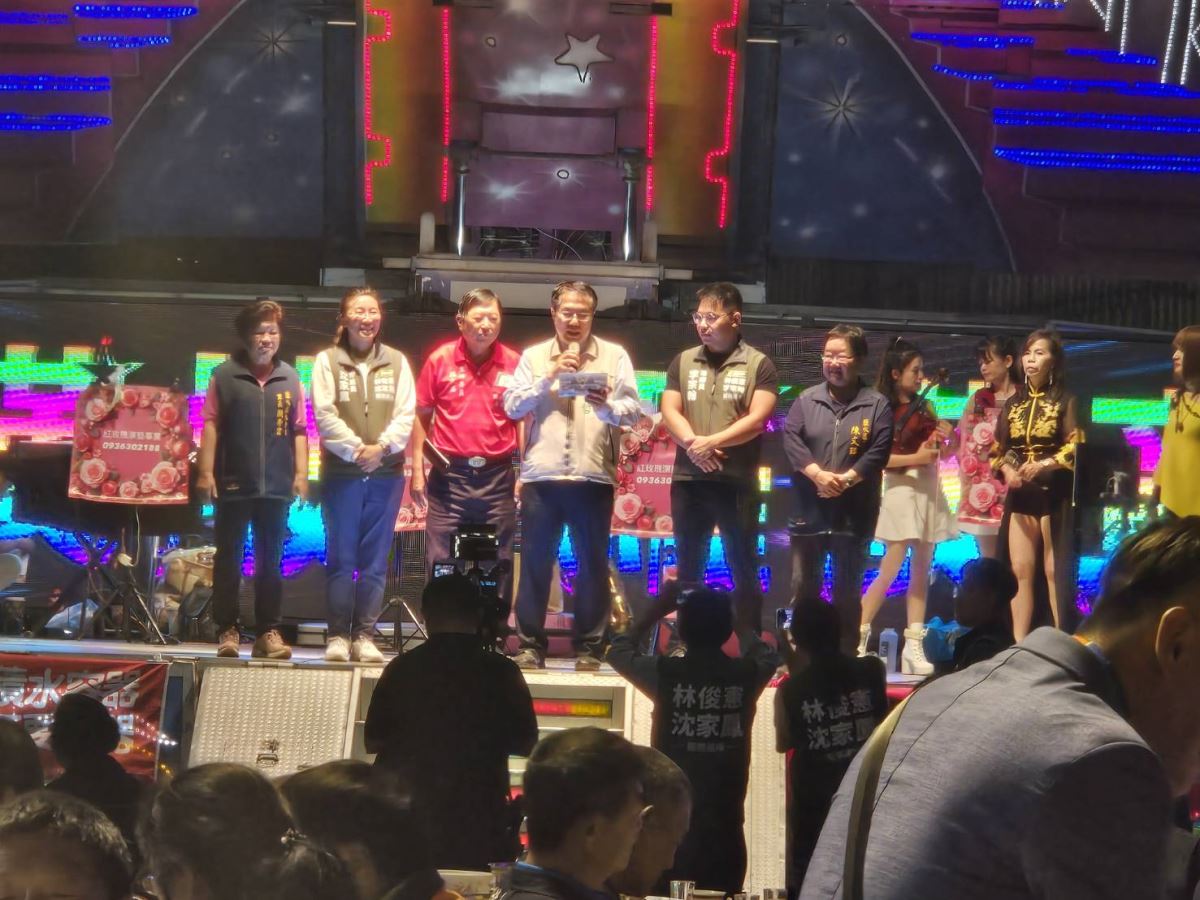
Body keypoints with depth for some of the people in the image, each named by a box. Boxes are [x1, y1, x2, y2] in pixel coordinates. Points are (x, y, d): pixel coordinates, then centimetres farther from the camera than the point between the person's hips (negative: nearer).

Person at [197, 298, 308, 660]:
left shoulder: (290, 379, 8)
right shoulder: (225, 374, 1)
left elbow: (299, 430, 8)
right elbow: (211, 424, -1)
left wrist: (301, 474, 1)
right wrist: (206, 472, -7)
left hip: (276, 485, 2)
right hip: (233, 484, -2)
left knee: (270, 561, 7)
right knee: (228, 559, 4)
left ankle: (268, 632, 11)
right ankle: (227, 630, 10)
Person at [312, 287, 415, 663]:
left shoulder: (396, 362, 11)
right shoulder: (327, 361, 4)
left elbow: (406, 415, 3)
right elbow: (325, 415, -4)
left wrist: (382, 447, -13)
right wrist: (356, 450, -14)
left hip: (386, 473, 2)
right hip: (341, 473, -2)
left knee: (375, 560, 3)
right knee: (341, 558, 0)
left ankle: (364, 635, 9)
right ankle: (338, 635, 5)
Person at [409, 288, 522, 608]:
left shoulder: (514, 363, 1)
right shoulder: (440, 360, 1)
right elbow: (422, 416, 7)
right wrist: (417, 469, 3)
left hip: (498, 476, 0)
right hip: (449, 474, 0)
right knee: (441, 563, 3)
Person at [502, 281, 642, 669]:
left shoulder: (614, 356, 7)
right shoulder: (534, 357, 12)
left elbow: (633, 410, -2)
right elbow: (511, 406, 2)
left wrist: (608, 407, -24)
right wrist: (549, 376, -9)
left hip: (593, 476, -1)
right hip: (541, 475, 1)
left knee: (593, 564, 3)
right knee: (535, 563, 4)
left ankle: (589, 648, 10)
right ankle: (529, 645, 12)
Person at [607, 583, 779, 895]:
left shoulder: (665, 673, -8)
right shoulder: (747, 675, -3)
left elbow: (618, 650, 14)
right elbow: (767, 655, 24)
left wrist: (658, 608, 21)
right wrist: (729, 614, 28)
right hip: (724, 829, 1)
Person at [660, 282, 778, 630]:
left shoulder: (758, 365, 0)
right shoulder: (683, 362, 11)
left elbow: (757, 419, -10)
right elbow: (669, 411, 3)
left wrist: (711, 442, -18)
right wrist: (691, 442, -15)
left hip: (737, 482, -3)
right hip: (688, 480, 3)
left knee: (743, 568, 2)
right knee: (688, 567, 10)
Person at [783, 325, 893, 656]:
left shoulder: (876, 405, 1)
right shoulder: (806, 400, 6)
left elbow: (878, 452, -8)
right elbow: (791, 439, -5)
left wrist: (846, 479, -19)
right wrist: (818, 475, -18)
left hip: (854, 514, -2)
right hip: (809, 511, 2)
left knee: (848, 590, 6)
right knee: (803, 585, 7)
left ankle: (847, 654, 14)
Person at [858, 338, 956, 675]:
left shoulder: (923, 407, 16)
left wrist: (943, 437, 2)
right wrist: (914, 458, -18)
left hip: (929, 490, 7)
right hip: (902, 490, -7)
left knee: (921, 570, 3)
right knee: (890, 570, -8)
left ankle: (913, 644, 4)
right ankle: (857, 636, 1)